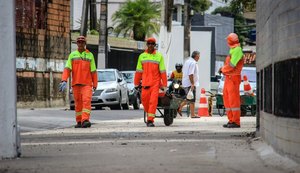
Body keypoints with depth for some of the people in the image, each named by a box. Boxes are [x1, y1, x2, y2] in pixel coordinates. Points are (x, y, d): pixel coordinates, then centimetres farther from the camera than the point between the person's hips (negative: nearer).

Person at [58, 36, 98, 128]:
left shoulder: (90, 55, 7)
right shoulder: (72, 55, 9)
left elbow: (93, 71, 8)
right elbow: (67, 68, 1)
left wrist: (95, 84, 6)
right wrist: (64, 80, -12)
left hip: (87, 83, -2)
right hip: (76, 83, 2)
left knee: (87, 101, -16)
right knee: (78, 103, 6)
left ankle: (85, 120, -25)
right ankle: (79, 122, 15)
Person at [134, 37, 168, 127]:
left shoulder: (159, 56, 3)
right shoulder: (142, 56, 10)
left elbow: (163, 71, 2)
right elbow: (138, 71, 13)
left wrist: (164, 85, -1)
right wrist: (136, 84, 13)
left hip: (155, 83, -3)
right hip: (145, 83, 3)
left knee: (153, 101, -11)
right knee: (144, 100, 0)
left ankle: (150, 120, -10)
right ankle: (149, 115, 23)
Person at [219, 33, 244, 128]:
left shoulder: (237, 50, -13)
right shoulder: (233, 50, 16)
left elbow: (232, 65, -18)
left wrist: (222, 69, -4)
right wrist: (223, 69, -1)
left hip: (233, 78, -10)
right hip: (228, 78, 10)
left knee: (234, 100, -9)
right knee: (227, 99, 11)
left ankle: (236, 122, -8)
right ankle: (231, 120, 15)